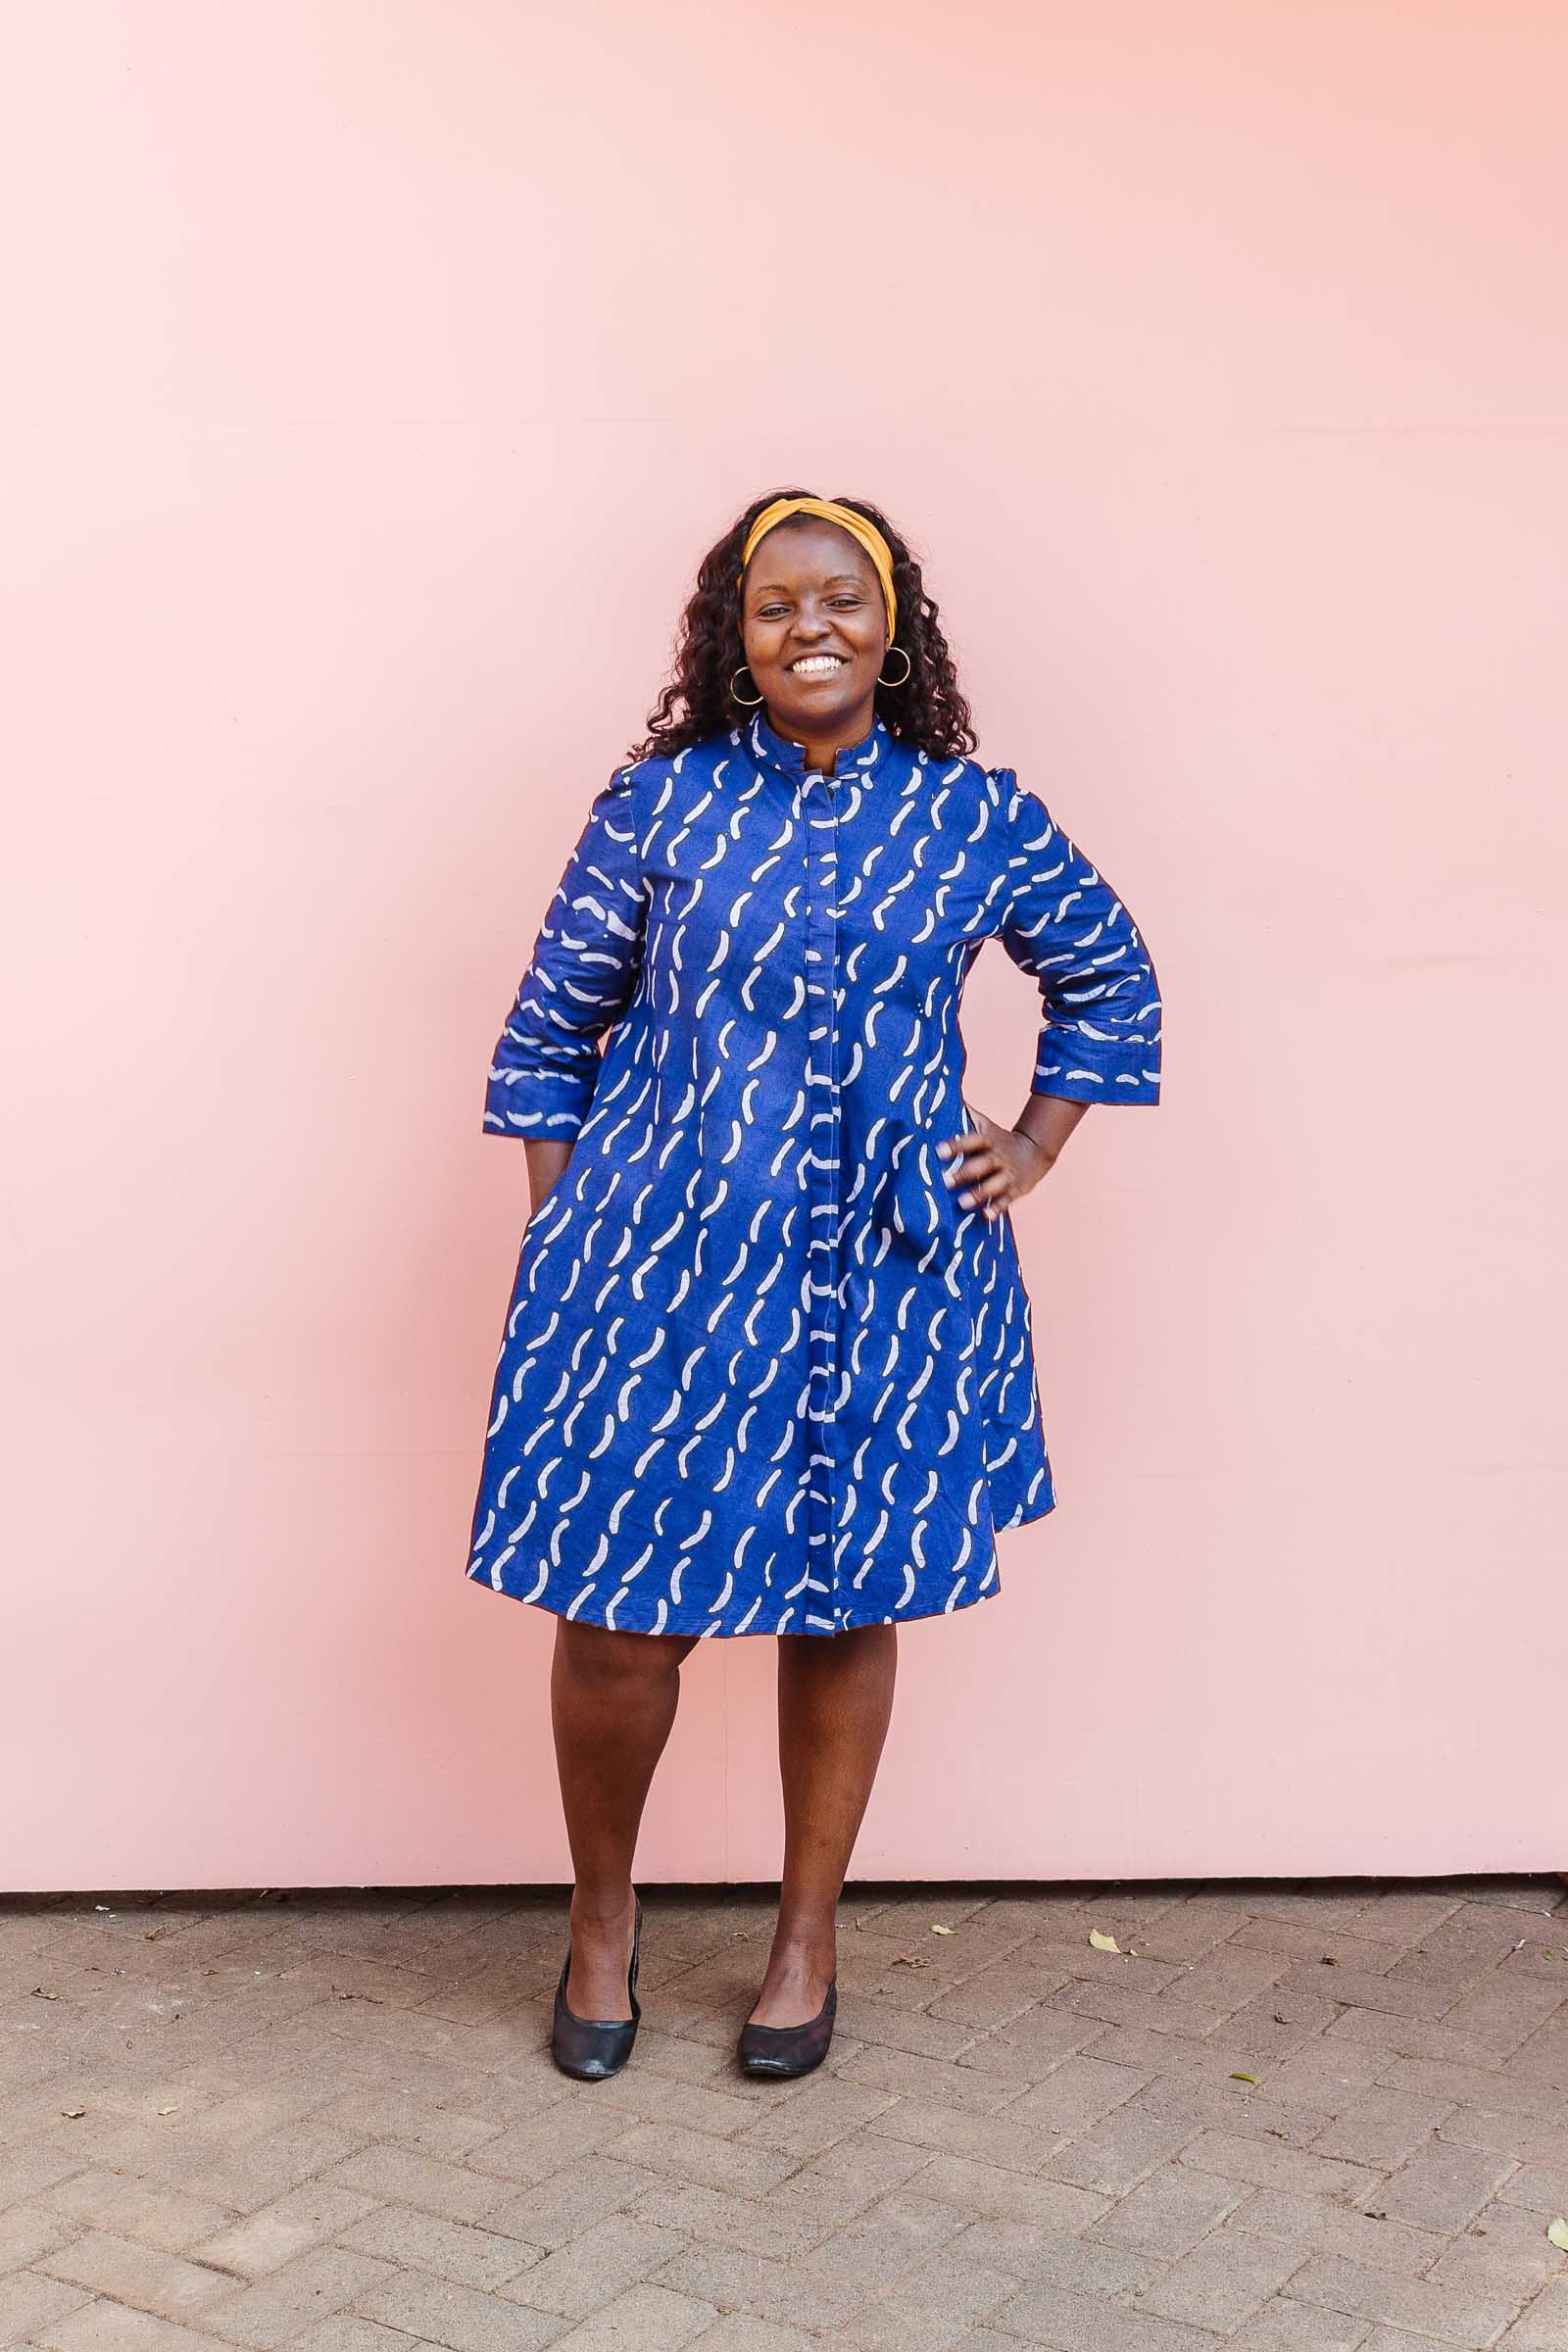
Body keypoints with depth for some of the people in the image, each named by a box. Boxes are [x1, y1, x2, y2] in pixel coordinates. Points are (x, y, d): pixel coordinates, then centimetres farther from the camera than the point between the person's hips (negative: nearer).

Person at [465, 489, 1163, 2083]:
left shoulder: (974, 819, 3)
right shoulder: (661, 802, 0)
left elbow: (1112, 978, 18)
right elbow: (552, 1028, 5)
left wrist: (1035, 1144, 10)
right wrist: (551, 1239, 3)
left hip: (883, 1279, 1)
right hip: (665, 1261, -1)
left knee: (848, 1609, 10)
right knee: (623, 1619, 0)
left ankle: (808, 1935, 31)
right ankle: (602, 1914, 28)